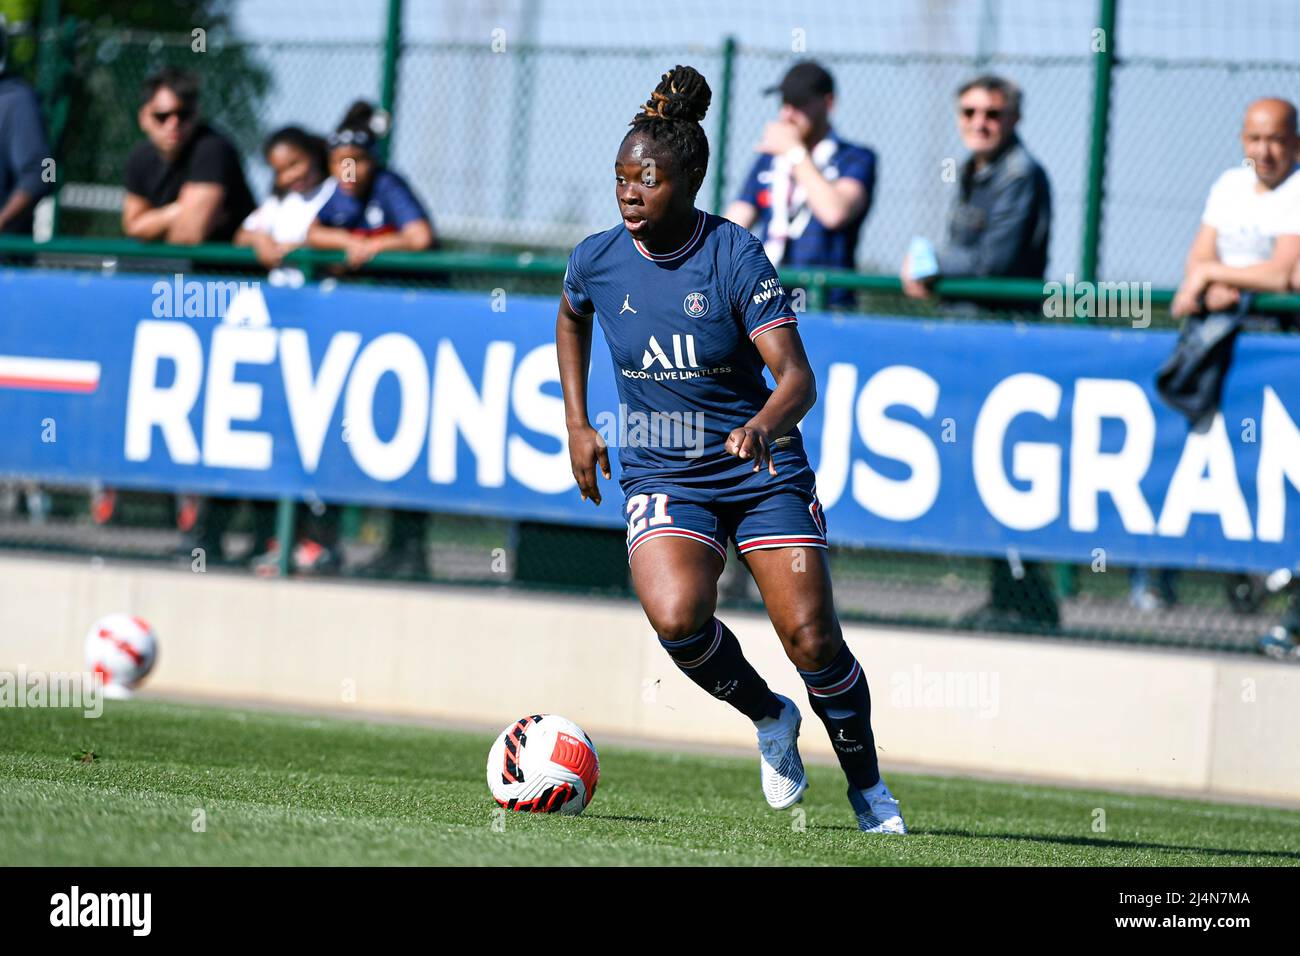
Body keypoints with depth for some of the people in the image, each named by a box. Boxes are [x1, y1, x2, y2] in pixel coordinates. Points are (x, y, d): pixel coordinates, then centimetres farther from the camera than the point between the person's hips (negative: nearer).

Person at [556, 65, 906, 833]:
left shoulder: (736, 256, -15)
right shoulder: (598, 260, -4)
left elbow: (797, 377, -23)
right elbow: (571, 317, 22)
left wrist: (765, 424, -44)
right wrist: (578, 425, 14)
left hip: (765, 473, -2)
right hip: (662, 476, 2)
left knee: (812, 638, -9)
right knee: (676, 617, -26)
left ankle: (867, 786, 17)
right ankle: (770, 718, 5)